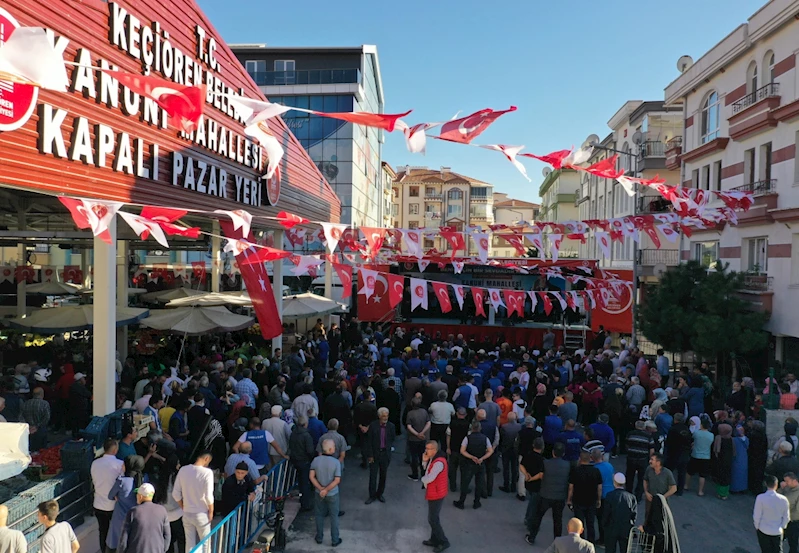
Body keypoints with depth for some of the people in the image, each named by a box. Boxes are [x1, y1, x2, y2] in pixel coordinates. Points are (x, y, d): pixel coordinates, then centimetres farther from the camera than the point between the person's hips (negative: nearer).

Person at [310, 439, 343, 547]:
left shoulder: (316, 460, -11)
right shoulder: (336, 462, -20)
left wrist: (321, 489, -12)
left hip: (319, 493, 3)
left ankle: (319, 538, 33)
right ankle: (335, 540, 23)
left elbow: (312, 476, -11)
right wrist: (326, 490, -16)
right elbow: (337, 480, -21)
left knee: (319, 515, 21)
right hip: (332, 494, -3)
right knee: (334, 517, 14)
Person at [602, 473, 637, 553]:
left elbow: (606, 513, -8)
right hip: (626, 530, 2)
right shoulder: (631, 497, -3)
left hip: (612, 529, -2)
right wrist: (631, 525, 7)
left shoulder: (609, 496, -10)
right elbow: (634, 513, -6)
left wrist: (603, 524, 5)